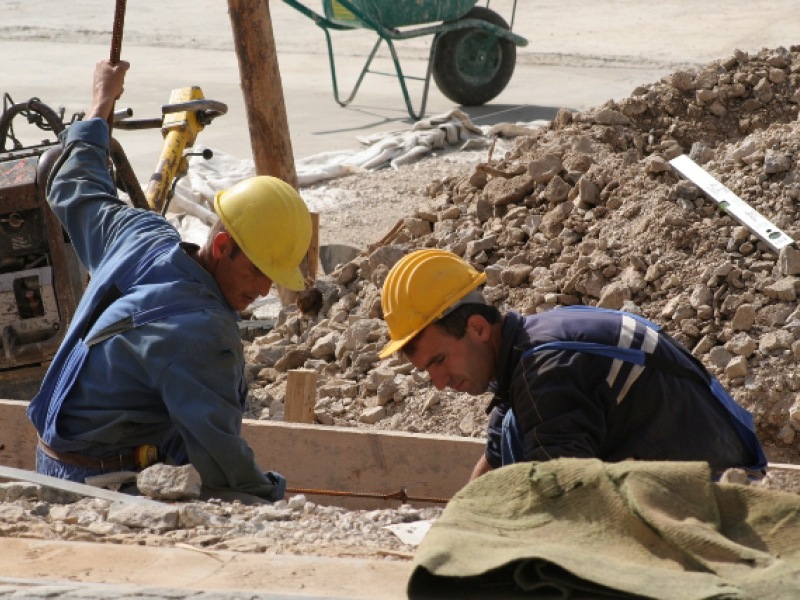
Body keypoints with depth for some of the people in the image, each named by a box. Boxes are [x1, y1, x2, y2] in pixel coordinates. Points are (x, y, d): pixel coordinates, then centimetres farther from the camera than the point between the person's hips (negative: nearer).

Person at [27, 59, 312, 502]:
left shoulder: (139, 237, 3)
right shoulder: (200, 329, -24)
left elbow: (75, 189, 24)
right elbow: (216, 452, -27)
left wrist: (101, 102, 39)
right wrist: (274, 497, -12)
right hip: (104, 481, -10)